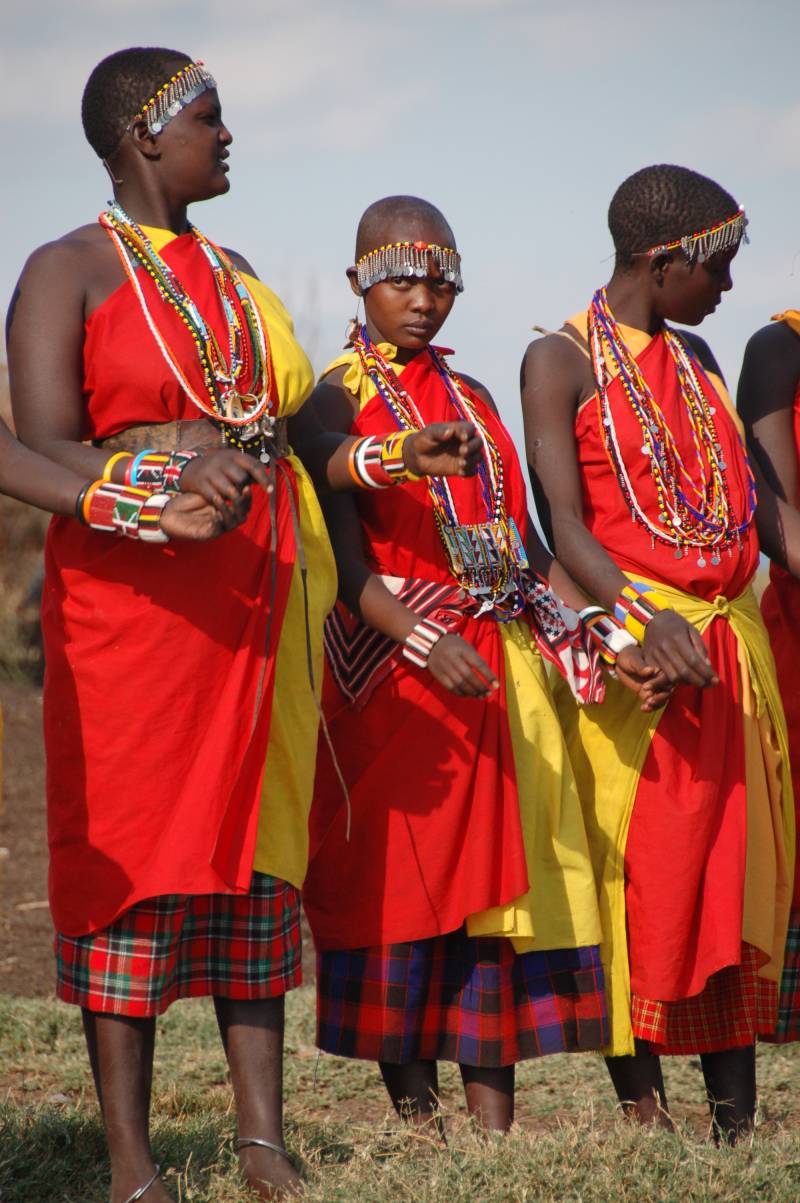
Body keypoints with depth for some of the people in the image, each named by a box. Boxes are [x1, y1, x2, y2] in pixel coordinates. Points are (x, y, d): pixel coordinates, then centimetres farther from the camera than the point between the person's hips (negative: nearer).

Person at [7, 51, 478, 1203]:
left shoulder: (237, 277, 20)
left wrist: (402, 456, 11)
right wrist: (176, 480, -25)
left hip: (255, 591, 6)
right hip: (129, 595, -6)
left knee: (257, 849, 4)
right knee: (130, 852, -6)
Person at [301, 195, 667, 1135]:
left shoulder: (471, 398, 17)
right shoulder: (336, 400, -2)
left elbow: (523, 541, 15)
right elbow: (343, 559, -13)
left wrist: (597, 635, 1)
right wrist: (426, 644, -26)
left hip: (498, 666, 6)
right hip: (389, 670, -6)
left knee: (501, 881, 2)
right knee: (403, 878, -4)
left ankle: (495, 1126, 4)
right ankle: (416, 1120, 2)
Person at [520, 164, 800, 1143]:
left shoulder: (696, 360, 19)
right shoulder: (562, 360, -3)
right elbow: (565, 527, -12)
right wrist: (642, 619, -28)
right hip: (630, 646, -7)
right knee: (638, 879, -7)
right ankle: (645, 1117, -4)